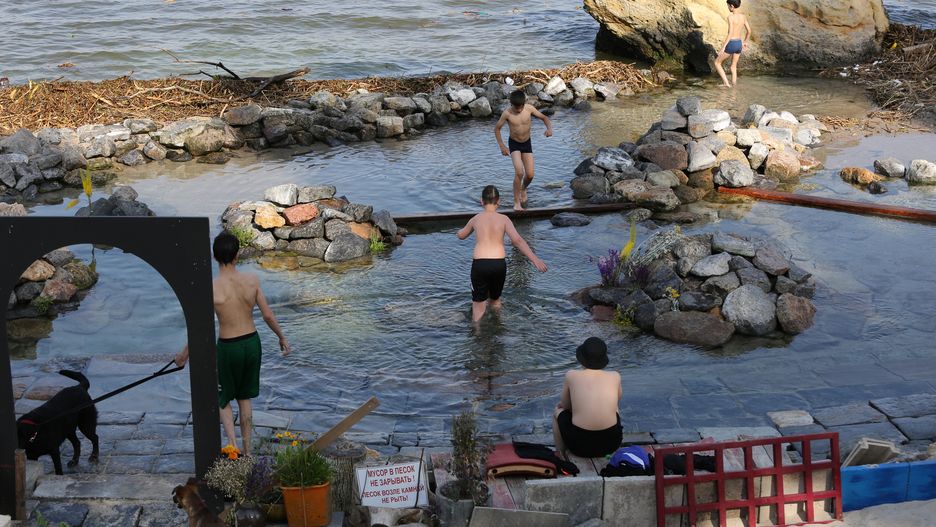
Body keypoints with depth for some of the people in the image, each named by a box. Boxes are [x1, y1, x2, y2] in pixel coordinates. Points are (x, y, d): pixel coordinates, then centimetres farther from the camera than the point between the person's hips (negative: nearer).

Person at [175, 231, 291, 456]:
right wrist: (282, 337, 13)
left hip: (228, 347, -3)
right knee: (244, 398, 21)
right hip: (252, 343, 4)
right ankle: (247, 451, 28)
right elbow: (268, 315, -3)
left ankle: (232, 444, 0)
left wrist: (184, 355, -1)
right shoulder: (252, 281, -11)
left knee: (222, 398, 19)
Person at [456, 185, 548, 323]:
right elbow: (517, 240, -12)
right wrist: (535, 259, -16)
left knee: (478, 304, 7)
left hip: (479, 264, -1)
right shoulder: (504, 219, 2)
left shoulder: (476, 219, 7)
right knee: (495, 301, 24)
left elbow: (461, 235, 25)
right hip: (499, 264, 1)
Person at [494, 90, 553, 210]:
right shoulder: (507, 113, -20)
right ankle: (516, 202, -8)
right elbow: (497, 128, -7)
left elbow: (544, 118, -4)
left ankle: (523, 189, 36)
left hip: (527, 143, 3)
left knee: (530, 175, 0)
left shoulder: (529, 109, -14)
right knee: (519, 172, -21)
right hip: (514, 144, -3)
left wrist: (549, 128, -24)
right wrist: (502, 146, -9)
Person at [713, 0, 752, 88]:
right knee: (733, 67, 23)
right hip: (739, 44, 7)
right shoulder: (743, 17, 3)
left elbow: (730, 33, -24)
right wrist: (745, 42, 29)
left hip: (731, 44, -6)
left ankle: (726, 83, 4)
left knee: (717, 63, 13)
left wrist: (723, 47, -22)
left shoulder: (730, 17, -18)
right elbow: (749, 31, 12)